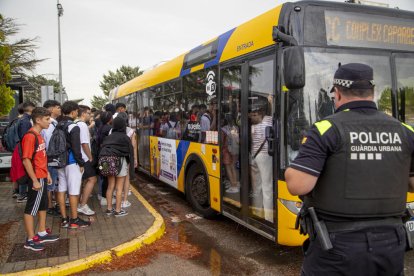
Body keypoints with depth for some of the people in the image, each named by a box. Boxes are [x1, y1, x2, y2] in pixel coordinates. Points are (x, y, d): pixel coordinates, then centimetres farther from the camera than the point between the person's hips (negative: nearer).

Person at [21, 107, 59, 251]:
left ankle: (42, 233, 30)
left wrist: (47, 173, 18)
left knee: (43, 205, 18)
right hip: (36, 179, -10)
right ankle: (30, 240, 10)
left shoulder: (39, 135, 11)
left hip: (42, 177, 10)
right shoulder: (30, 136, -18)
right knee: (31, 208, 1)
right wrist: (35, 180, -22)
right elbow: (26, 160, -22)